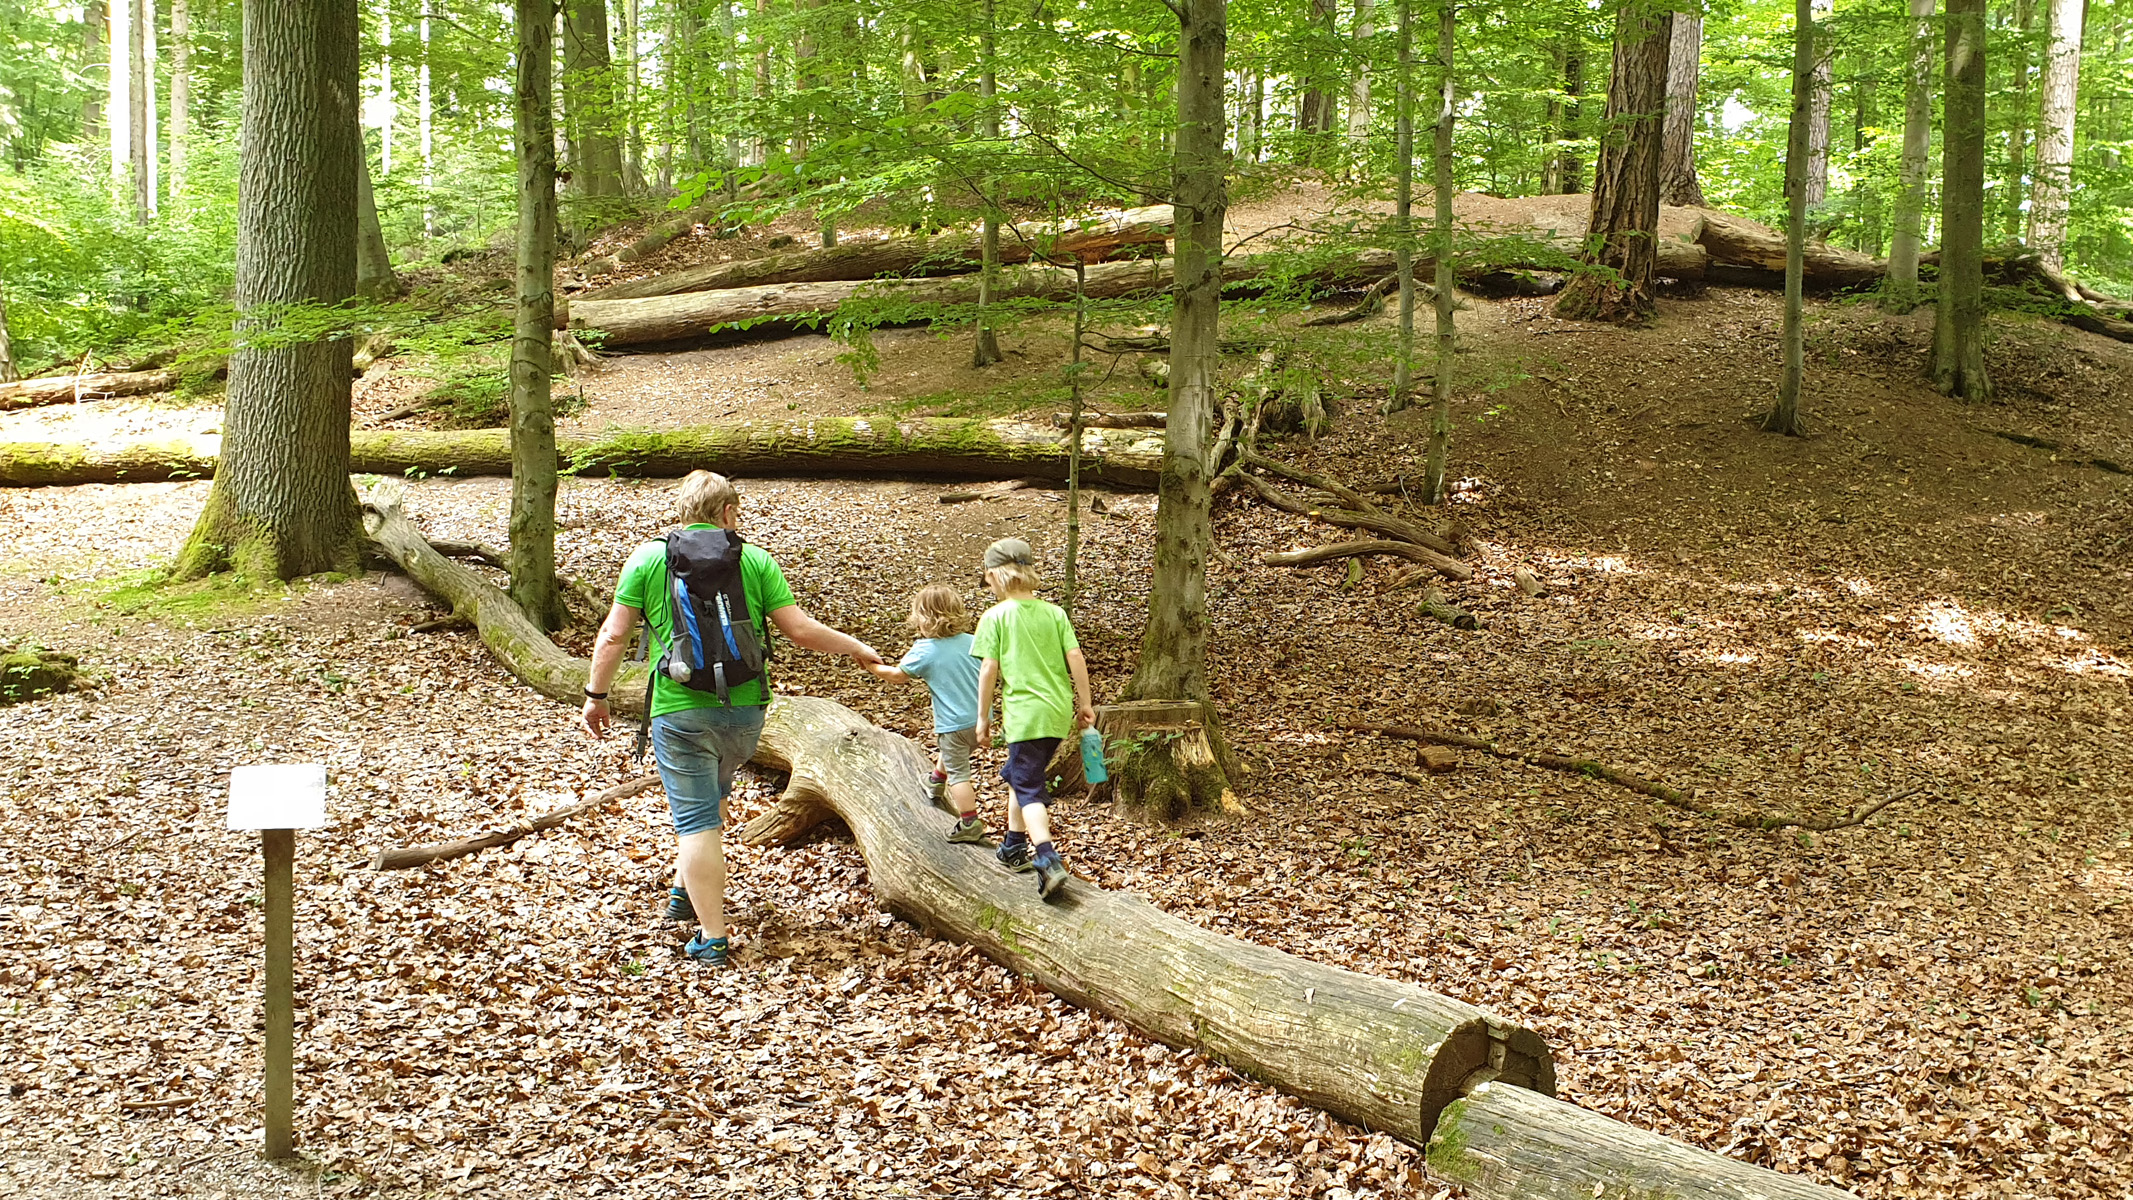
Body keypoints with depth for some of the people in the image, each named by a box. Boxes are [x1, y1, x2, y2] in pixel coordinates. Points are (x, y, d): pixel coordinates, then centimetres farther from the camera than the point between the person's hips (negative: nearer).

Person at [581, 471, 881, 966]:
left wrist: (596, 695, 11)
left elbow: (613, 636, -1)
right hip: (744, 707, 2)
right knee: (712, 794, 28)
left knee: (696, 820, 2)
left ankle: (712, 937, 2)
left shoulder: (648, 558, 0)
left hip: (679, 709, -2)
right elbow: (799, 630, -2)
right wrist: (855, 647, 13)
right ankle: (684, 893, 36)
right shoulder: (755, 559, 1)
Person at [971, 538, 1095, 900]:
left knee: (1029, 789, -5)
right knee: (1019, 774, 24)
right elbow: (1076, 659, 1)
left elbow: (989, 670, -7)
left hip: (1024, 714, -6)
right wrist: (1084, 704, 10)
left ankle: (1047, 860, -24)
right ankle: (1014, 847, 36)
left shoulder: (994, 617, -6)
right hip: (1059, 712, 6)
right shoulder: (1054, 612, 6)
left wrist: (983, 718, 1)